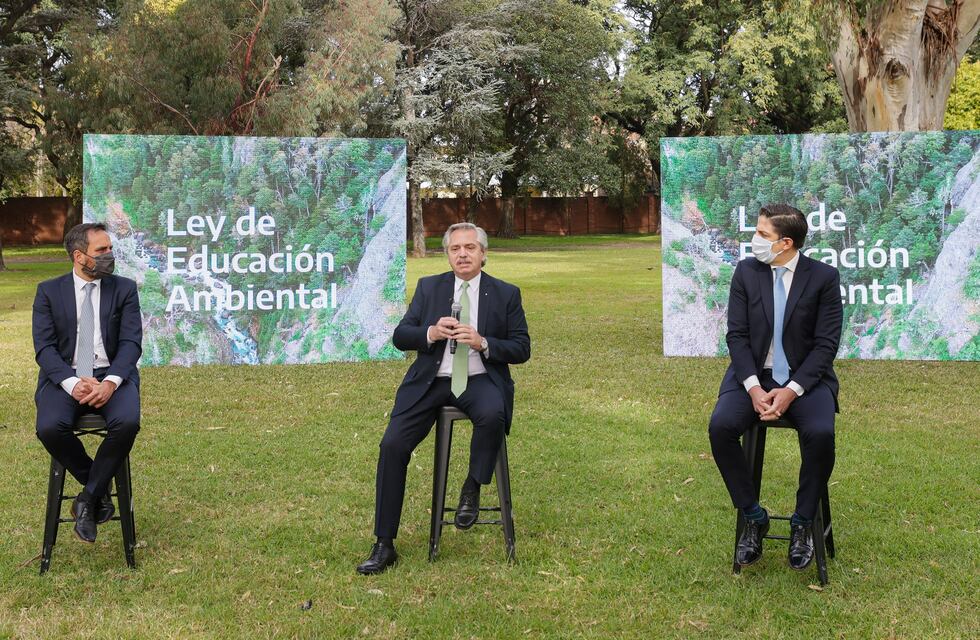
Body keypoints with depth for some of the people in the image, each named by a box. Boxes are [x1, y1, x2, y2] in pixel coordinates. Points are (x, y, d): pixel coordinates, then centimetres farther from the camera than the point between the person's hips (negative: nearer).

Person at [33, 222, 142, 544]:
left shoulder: (124, 289, 8)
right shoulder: (49, 291, 7)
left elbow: (131, 343, -2)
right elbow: (44, 347, -2)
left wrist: (111, 382, -21)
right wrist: (71, 383, -20)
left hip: (112, 375, 0)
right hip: (64, 377, 0)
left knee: (127, 422, -32)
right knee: (50, 427, -31)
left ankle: (88, 496, -12)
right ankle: (99, 488, -4)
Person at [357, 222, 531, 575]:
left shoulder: (506, 294, 6)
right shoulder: (428, 287, 10)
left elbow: (522, 349, 2)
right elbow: (400, 336, 5)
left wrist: (482, 343, -15)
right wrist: (432, 332, -15)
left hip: (480, 380, -1)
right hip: (431, 381, 2)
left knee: (492, 416, -36)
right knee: (392, 444, -16)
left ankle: (472, 491, -9)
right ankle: (384, 545, -7)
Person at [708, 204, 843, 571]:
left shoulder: (824, 277, -5)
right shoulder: (746, 272, 2)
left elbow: (826, 344, -7)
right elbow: (737, 335, -1)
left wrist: (791, 391, -18)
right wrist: (754, 388, -15)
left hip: (805, 377, -2)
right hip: (753, 376, 2)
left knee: (820, 434, -32)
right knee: (720, 427, -26)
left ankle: (803, 523, -9)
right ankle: (753, 517, -7)